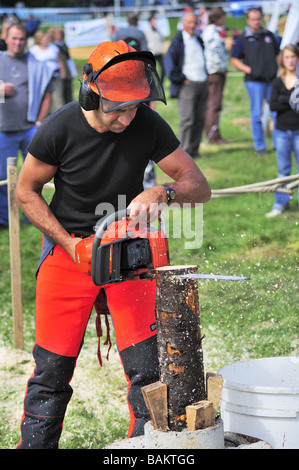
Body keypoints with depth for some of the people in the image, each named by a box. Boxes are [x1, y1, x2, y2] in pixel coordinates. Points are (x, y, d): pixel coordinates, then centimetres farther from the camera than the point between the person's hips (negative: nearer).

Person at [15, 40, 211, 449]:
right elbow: (26, 192, -4)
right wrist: (70, 244, -13)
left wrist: (160, 192, -33)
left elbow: (200, 186, -11)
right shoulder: (60, 130, -18)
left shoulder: (149, 126, -15)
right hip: (67, 248, -1)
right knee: (52, 367, 2)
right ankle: (34, 445, 18)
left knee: (147, 367, -6)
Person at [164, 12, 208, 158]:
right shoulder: (178, 41, -4)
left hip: (202, 84, 7)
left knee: (200, 119, 5)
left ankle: (194, 149, 12)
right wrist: (180, 79, -12)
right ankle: (184, 152, -7)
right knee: (187, 119, -10)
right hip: (187, 84, -7)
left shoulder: (199, 40, 17)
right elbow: (168, 60, -10)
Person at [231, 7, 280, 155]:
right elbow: (234, 60, 1)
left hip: (272, 80, 4)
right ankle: (260, 145, 8)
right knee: (257, 114, -2)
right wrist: (248, 70, -11)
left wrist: (279, 70, 9)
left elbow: (277, 54, 24)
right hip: (254, 81, -4)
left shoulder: (269, 35, 15)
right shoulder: (241, 39, 2)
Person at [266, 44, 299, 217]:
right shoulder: (278, 82, 6)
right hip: (282, 131, 3)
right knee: (283, 170, 9)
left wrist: (284, 99, -16)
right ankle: (281, 203, 16)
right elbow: (273, 105, -6)